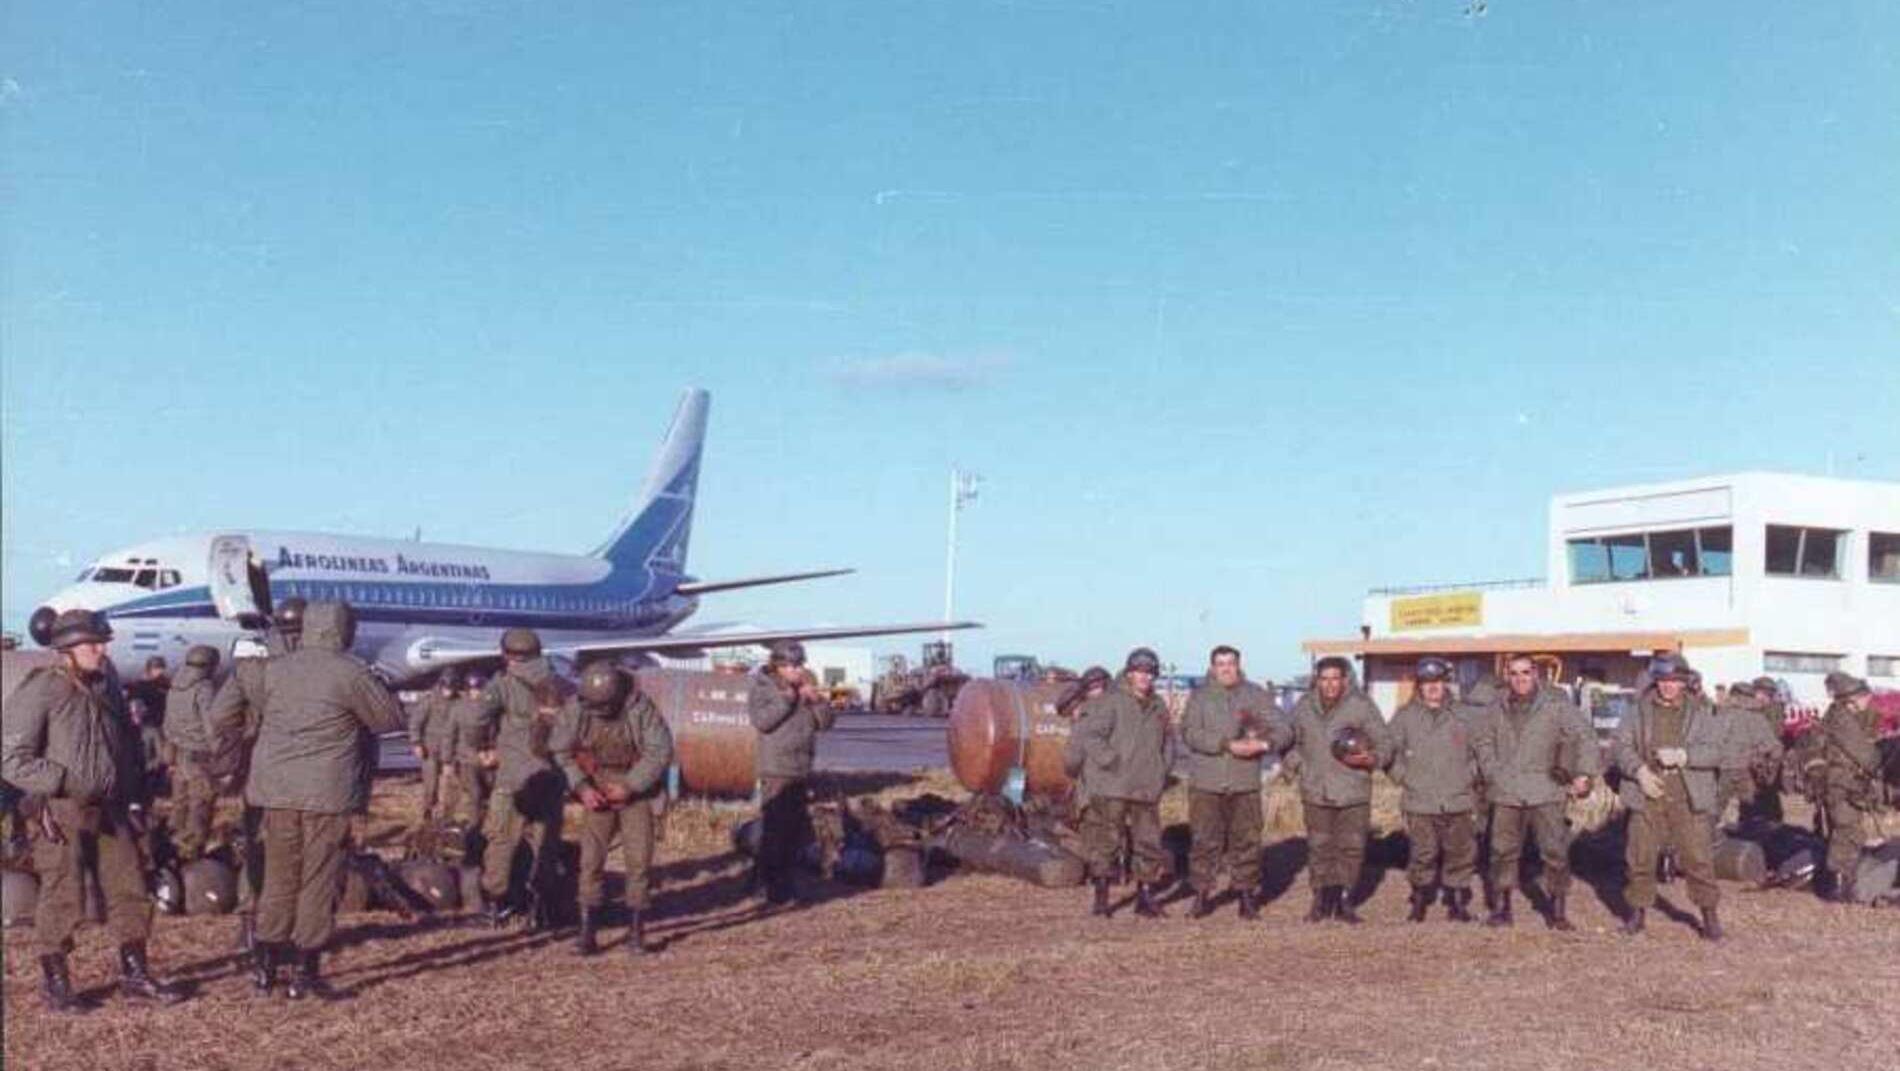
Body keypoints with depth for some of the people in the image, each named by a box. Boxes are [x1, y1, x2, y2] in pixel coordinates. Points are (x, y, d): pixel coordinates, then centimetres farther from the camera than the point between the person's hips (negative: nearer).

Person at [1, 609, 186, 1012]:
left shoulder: (107, 688, 11)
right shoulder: (39, 691, -10)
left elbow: (128, 748, 20)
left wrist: (134, 798, 12)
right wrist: (64, 782, -19)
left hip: (110, 809, 7)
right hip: (62, 813, -6)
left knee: (129, 889, 8)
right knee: (62, 897, -1)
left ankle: (135, 974, 19)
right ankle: (55, 982, 14)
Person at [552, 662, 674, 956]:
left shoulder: (641, 708, -20)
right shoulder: (575, 709, -12)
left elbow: (661, 751, -15)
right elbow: (559, 752, -2)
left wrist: (630, 786, -17)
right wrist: (582, 788, -11)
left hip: (635, 791, -2)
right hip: (597, 793, 2)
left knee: (639, 859, -3)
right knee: (591, 858, -5)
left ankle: (636, 931, 6)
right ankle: (587, 932, -1)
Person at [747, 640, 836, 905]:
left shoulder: (807, 688, 15)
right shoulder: (762, 688, -2)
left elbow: (825, 723, 12)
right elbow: (761, 720, -18)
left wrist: (817, 701, -5)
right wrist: (787, 699, -18)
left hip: (802, 771, 6)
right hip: (776, 771, -6)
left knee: (797, 828, 10)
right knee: (774, 828, -8)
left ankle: (783, 879, 22)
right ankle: (770, 885, -2)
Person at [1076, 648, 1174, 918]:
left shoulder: (1158, 707, 15)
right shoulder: (1111, 701, -6)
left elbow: (1165, 744, 26)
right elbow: (1089, 735, -13)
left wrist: (1162, 773, 14)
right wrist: (1111, 762, -15)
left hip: (1147, 789, 6)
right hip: (1111, 788, -5)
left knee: (1149, 843, 6)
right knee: (1105, 842, -2)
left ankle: (1145, 896, 17)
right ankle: (1101, 897, 8)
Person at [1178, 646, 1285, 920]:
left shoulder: (1257, 695, 9)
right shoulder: (1199, 697, 5)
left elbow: (1282, 728, 4)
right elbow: (1190, 733, -9)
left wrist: (1264, 743, -18)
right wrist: (1228, 745, -18)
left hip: (1245, 784, 1)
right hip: (1206, 784, -1)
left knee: (1247, 840, 4)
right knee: (1205, 841, 2)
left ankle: (1247, 895, 15)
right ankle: (1203, 894, 12)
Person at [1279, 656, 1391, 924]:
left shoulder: (1362, 705, -4)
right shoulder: (1304, 706, 6)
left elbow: (1384, 743, -2)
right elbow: (1293, 742, 20)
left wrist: (1370, 759, -20)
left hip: (1353, 793, -2)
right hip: (1316, 793, 2)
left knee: (1351, 848, 3)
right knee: (1319, 848, 6)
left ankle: (1344, 901, 15)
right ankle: (1321, 900, 17)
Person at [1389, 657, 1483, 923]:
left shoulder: (1461, 717, 7)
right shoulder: (1405, 717, 3)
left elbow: (1476, 752, 17)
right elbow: (1390, 752, 9)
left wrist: (1470, 777, 7)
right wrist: (1404, 777, 1)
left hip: (1458, 802, 2)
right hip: (1419, 802, -2)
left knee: (1461, 853, 5)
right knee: (1423, 854, -1)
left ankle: (1457, 901, 19)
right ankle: (1419, 901, 17)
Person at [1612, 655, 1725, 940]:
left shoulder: (1702, 712, 4)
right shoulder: (1639, 711, 8)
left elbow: (1716, 749, -4)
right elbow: (1620, 745, 5)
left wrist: (1682, 756, -17)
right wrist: (1639, 770, -11)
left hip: (1688, 796, -2)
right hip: (1647, 792, 2)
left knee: (1697, 856, -3)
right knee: (1640, 855, 6)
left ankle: (1709, 914, 8)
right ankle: (1638, 909, 19)